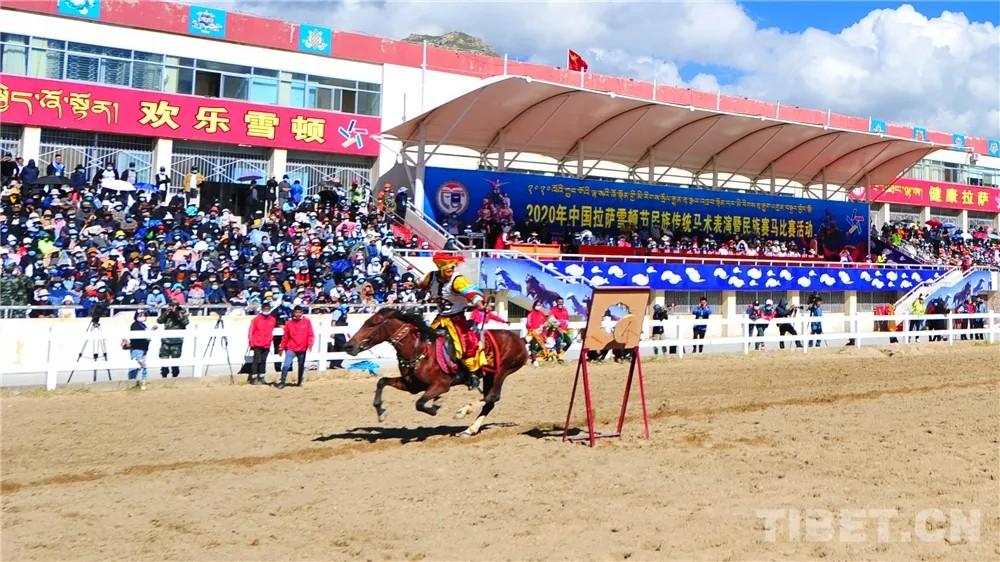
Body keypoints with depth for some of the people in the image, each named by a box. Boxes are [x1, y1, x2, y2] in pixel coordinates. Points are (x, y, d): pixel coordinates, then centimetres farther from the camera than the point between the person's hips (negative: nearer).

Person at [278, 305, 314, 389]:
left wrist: (310, 343, -20)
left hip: (302, 349, 1)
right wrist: (282, 347, 9)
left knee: (301, 367, 13)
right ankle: (282, 382, -6)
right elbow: (285, 336, 8)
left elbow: (310, 334, -3)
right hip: (291, 349, -1)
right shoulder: (289, 323, 2)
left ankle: (299, 382, 29)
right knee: (286, 365, -14)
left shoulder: (307, 322, 0)